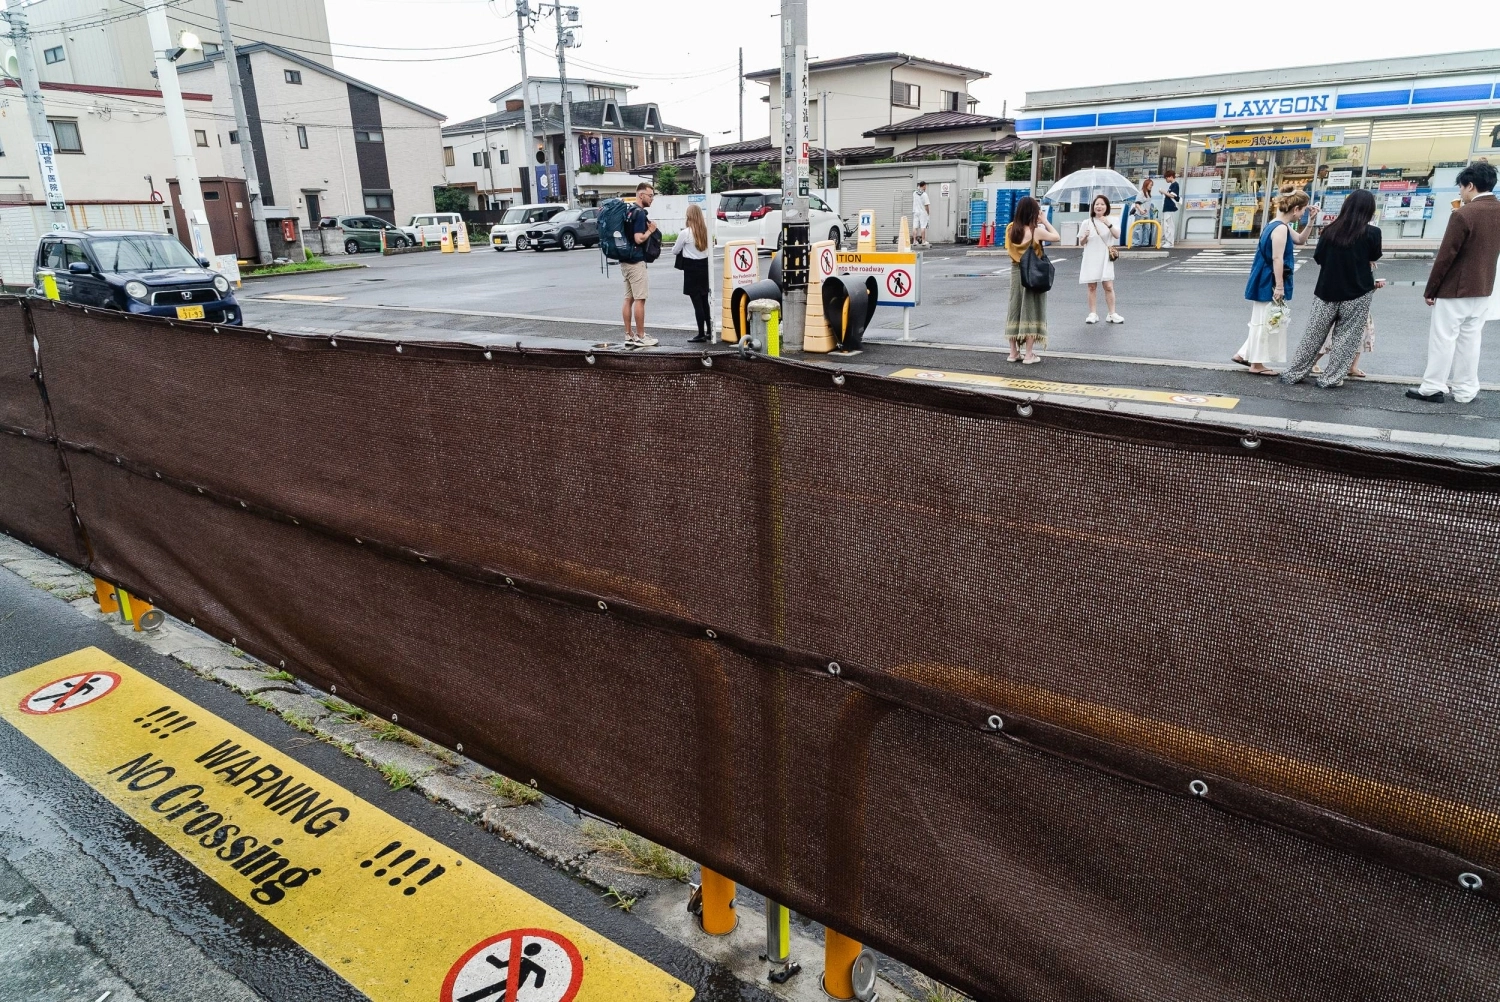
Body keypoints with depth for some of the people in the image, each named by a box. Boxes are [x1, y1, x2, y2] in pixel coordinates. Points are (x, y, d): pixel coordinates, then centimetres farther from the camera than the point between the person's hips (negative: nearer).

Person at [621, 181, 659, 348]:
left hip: (625, 261, 9)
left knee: (629, 299, 9)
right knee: (639, 299, -4)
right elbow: (639, 239, -23)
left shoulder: (628, 211, 14)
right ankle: (640, 337, -1)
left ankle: (629, 336, 12)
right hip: (636, 261, -9)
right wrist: (650, 230, -8)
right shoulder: (640, 213, -14)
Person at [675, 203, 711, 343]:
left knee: (697, 302, -2)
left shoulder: (685, 233, -14)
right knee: (705, 301, 15)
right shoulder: (706, 230, 0)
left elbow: (676, 251, -2)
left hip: (692, 268, -6)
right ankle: (709, 331, 21)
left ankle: (701, 334, 0)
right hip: (705, 265, 6)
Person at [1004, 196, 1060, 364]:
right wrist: (1044, 221, 4)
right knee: (1031, 311, 1)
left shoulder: (1011, 229, -2)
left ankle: (1013, 352, 14)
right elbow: (1057, 237, -2)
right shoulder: (1036, 231, -14)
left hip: (1016, 272, 4)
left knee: (1015, 309, 11)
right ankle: (1029, 355, 2)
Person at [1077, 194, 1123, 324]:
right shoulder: (1087, 223, 3)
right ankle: (1092, 314, 8)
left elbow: (1117, 236, -11)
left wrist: (1109, 224, -24)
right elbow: (1081, 243, 7)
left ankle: (1112, 314, -1)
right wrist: (1085, 237, -14)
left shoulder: (1111, 221, 4)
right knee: (1092, 287, 3)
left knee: (1108, 286, -4)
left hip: (1105, 259, 0)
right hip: (1091, 259, 0)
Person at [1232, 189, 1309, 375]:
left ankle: (1244, 354, 22)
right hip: (1270, 283, -10)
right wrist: (1279, 287, -22)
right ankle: (1257, 364, 6)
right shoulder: (1281, 228, -18)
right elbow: (1277, 259, -22)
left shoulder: (1275, 225, 12)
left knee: (1263, 321, 18)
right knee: (1267, 322, -1)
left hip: (1266, 281, 10)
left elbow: (1300, 240, 25)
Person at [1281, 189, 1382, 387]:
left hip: (1327, 291, 2)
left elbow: (1318, 258, 5)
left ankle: (1294, 373, 15)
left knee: (1313, 334, 11)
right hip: (1357, 293, -2)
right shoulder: (1372, 233, -10)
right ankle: (1330, 378, 9)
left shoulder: (1331, 230, -3)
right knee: (1346, 337, 9)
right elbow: (1373, 260, 4)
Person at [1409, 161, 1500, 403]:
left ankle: (1433, 388, 4)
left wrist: (1430, 290, -9)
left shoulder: (1463, 214, -18)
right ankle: (1465, 390, 14)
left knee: (1443, 337, 0)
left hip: (1455, 289, -7)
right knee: (1470, 338, 11)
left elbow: (1445, 256, -16)